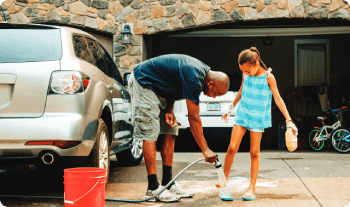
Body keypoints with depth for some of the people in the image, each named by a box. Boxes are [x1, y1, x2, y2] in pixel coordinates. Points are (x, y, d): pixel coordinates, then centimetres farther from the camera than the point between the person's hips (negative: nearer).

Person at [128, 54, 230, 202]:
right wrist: (205, 150, -22)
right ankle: (153, 189, -13)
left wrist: (169, 110, -7)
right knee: (150, 134, -13)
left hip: (159, 87, 10)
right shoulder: (194, 78, -30)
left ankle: (167, 183, 6)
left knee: (169, 133, 3)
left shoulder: (202, 71, -1)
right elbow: (193, 118, -26)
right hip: (143, 83, -10)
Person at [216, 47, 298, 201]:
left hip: (258, 118, -3)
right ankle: (225, 178, 15)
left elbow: (278, 99, -7)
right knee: (232, 147, -5)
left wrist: (289, 120, -10)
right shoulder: (246, 75, 1)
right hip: (242, 114, 3)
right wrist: (230, 109, 27)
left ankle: (252, 188, 7)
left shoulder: (268, 77, -10)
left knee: (254, 152, -1)